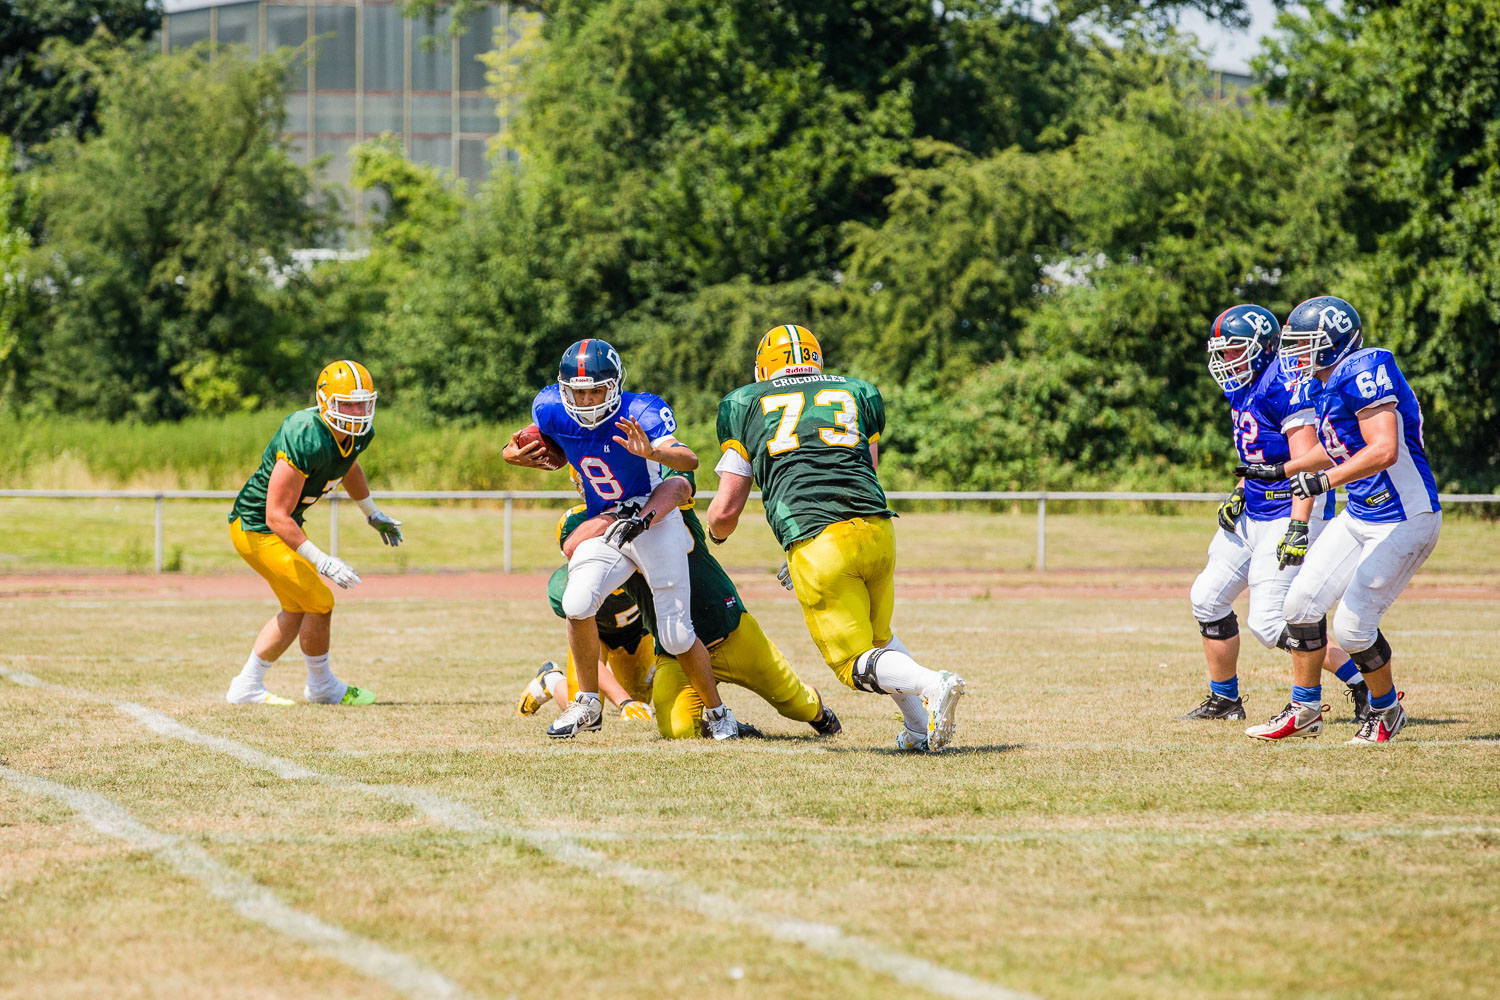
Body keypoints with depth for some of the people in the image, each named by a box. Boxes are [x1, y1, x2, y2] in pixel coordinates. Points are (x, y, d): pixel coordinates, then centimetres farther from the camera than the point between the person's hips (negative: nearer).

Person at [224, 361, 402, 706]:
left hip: (282, 524, 10)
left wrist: (373, 514, 29)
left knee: (297, 611, 17)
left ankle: (246, 687, 27)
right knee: (319, 603, -6)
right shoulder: (306, 441, -35)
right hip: (256, 528, -10)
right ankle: (322, 686, 16)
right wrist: (320, 560, -34)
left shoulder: (360, 433, -6)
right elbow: (276, 516, -33)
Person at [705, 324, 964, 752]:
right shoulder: (860, 395, 25)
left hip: (817, 546, -3)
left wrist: (715, 535, 41)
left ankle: (931, 684, -26)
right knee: (878, 636, 27)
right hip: (876, 528, 4)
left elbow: (725, 510, 17)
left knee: (855, 662, 2)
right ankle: (921, 728, 8)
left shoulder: (744, 404, 18)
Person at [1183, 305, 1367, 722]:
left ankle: (1366, 686, -5)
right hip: (1254, 512, 10)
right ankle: (1223, 699, 26)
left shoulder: (1285, 386, -18)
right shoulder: (1243, 391, 12)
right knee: (1208, 597, 12)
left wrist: (1298, 528, -28)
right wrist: (1238, 494, 10)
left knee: (1270, 623, -14)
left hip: (1289, 513, -10)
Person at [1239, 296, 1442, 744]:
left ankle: (1386, 710, 17)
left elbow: (1384, 451, -29)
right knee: (1303, 602, 5)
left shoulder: (1364, 373, -21)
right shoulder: (1332, 384, 9)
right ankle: (1305, 710, 19)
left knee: (1353, 626, -8)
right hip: (1360, 515, 9)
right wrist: (1280, 470, 26)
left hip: (1404, 520, -9)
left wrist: (1323, 481, -28)